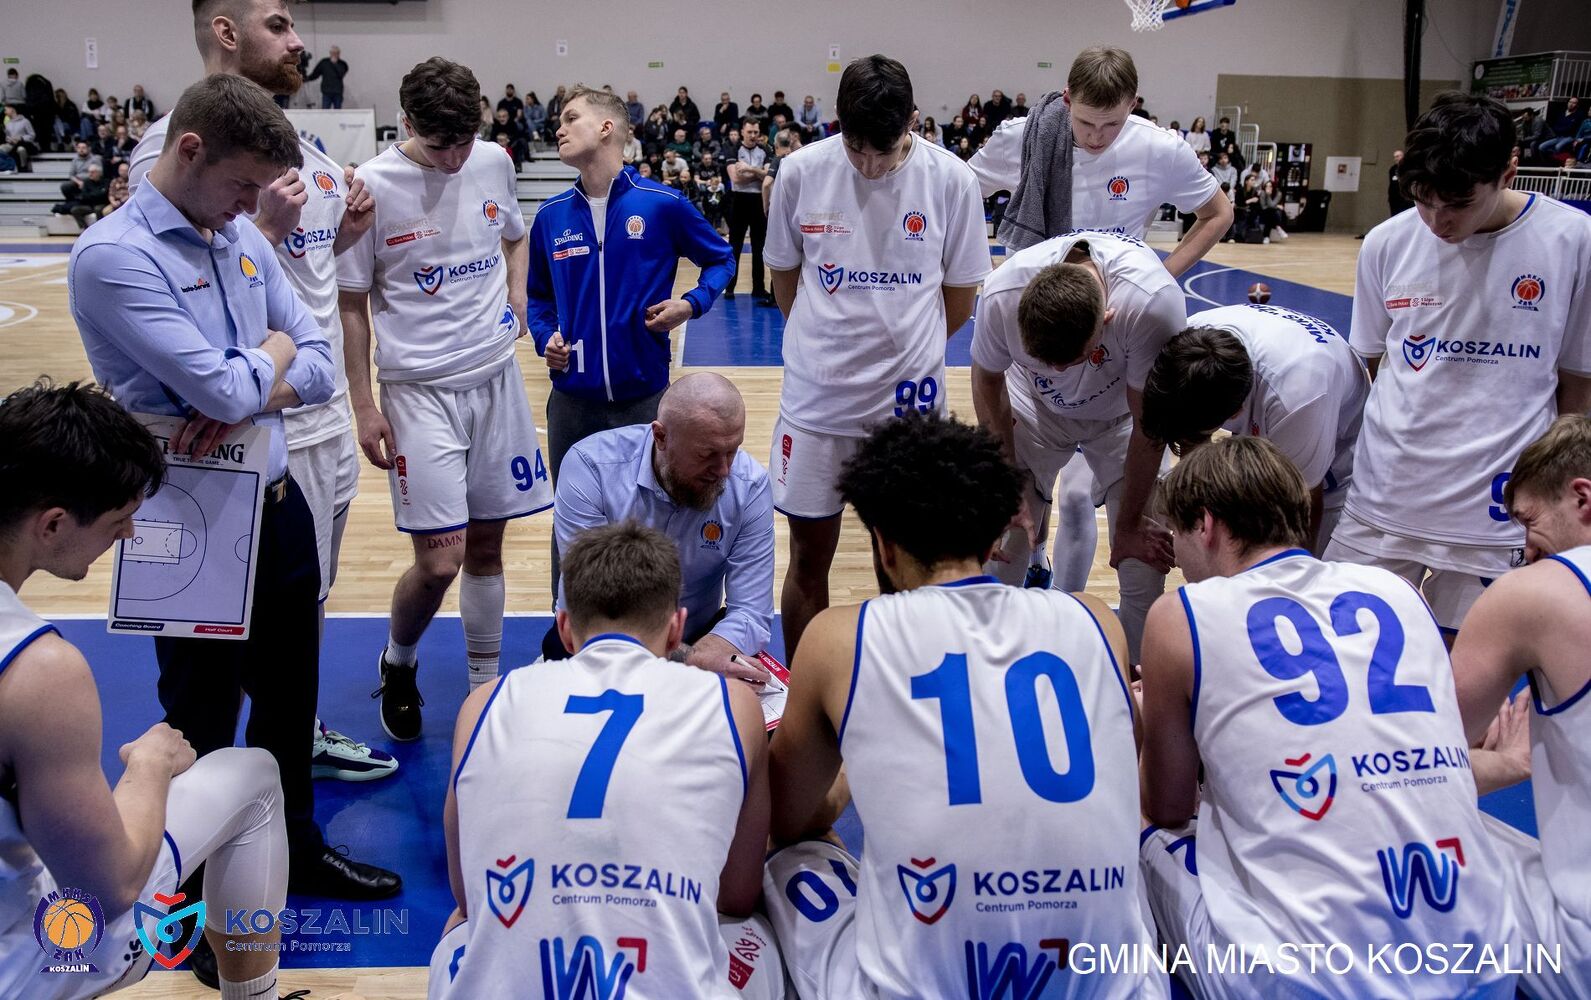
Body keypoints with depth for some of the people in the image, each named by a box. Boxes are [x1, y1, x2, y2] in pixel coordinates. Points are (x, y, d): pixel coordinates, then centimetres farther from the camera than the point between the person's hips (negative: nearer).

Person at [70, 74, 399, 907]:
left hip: (278, 501, 7)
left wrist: (246, 394, -16)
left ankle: (295, 848, 42)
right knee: (202, 725, 11)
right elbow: (223, 388, -26)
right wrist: (273, 352, -5)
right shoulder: (113, 256, -18)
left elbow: (319, 366, 3)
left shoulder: (244, 237, 5)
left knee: (289, 696, 21)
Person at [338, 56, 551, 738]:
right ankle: (398, 662, 23)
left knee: (486, 548, 9)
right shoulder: (373, 184, -10)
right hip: (419, 388, -4)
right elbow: (351, 303, -3)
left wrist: (517, 303, 7)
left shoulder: (495, 163, 2)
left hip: (496, 378, 4)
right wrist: (364, 406, -4)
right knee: (439, 562, -8)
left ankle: (485, 687, 25)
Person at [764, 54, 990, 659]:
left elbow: (960, 290, 5)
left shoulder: (950, 179, -8)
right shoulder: (801, 171, -6)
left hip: (908, 397, 0)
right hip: (815, 397, 1)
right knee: (809, 556, 9)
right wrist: (823, 347, 12)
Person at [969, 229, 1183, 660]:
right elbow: (988, 381, -10)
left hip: (1120, 416, -1)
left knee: (1143, 551, -10)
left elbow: (1148, 426, -23)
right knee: (1002, 546, -9)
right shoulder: (1001, 294, -33)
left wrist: (1129, 525, -12)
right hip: (1034, 409, 1)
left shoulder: (1154, 303, -39)